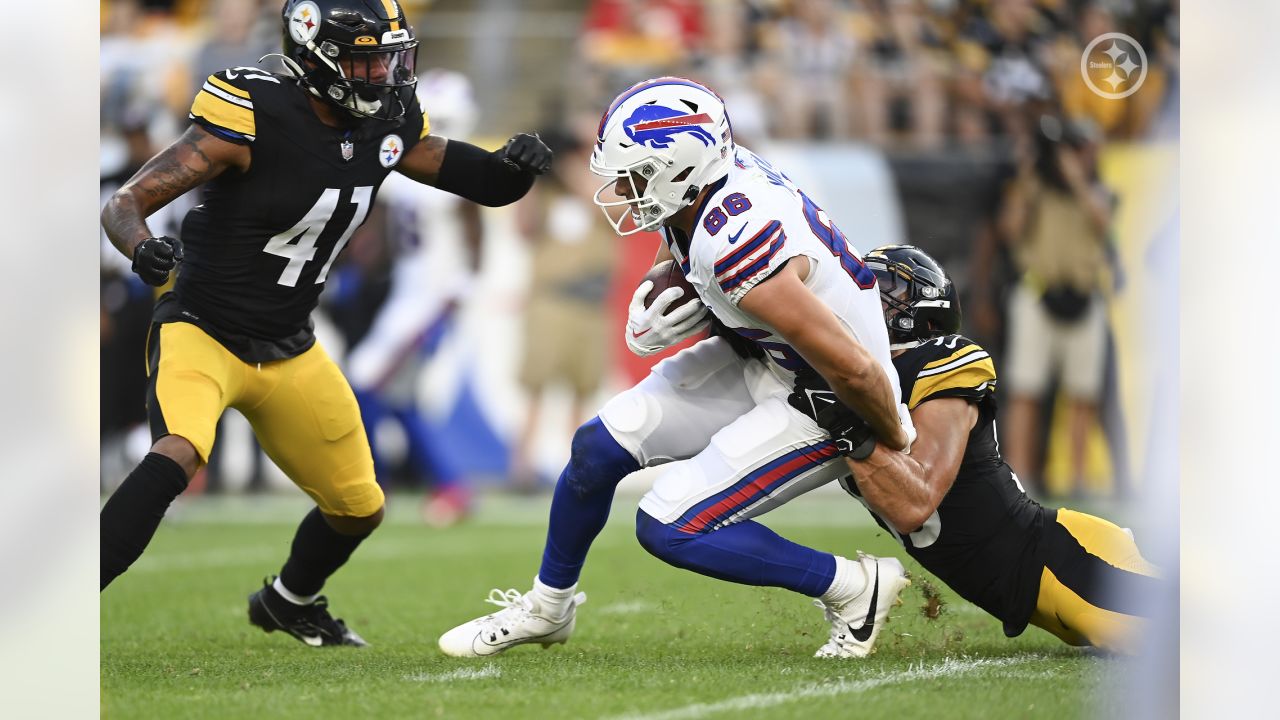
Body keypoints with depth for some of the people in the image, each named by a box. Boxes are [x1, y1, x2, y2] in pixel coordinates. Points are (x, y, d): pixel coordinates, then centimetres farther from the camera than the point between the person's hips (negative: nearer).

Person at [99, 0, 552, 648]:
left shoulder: (387, 122, -3)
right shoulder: (252, 116, -23)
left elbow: (483, 182, 8)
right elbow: (125, 204, -23)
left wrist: (514, 167, -15)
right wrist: (142, 249, -45)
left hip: (289, 352, 7)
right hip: (201, 332, -7)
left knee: (359, 508, 14)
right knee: (176, 456, -34)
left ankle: (286, 602, 45)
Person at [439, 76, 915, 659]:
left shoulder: (741, 249, -37)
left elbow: (853, 369, -32)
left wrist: (898, 444, -14)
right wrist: (647, 319, -9)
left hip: (821, 403, -9)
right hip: (756, 360, 9)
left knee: (669, 528, -14)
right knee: (599, 446, 5)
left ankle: (855, 587, 0)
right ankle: (546, 606, 29)